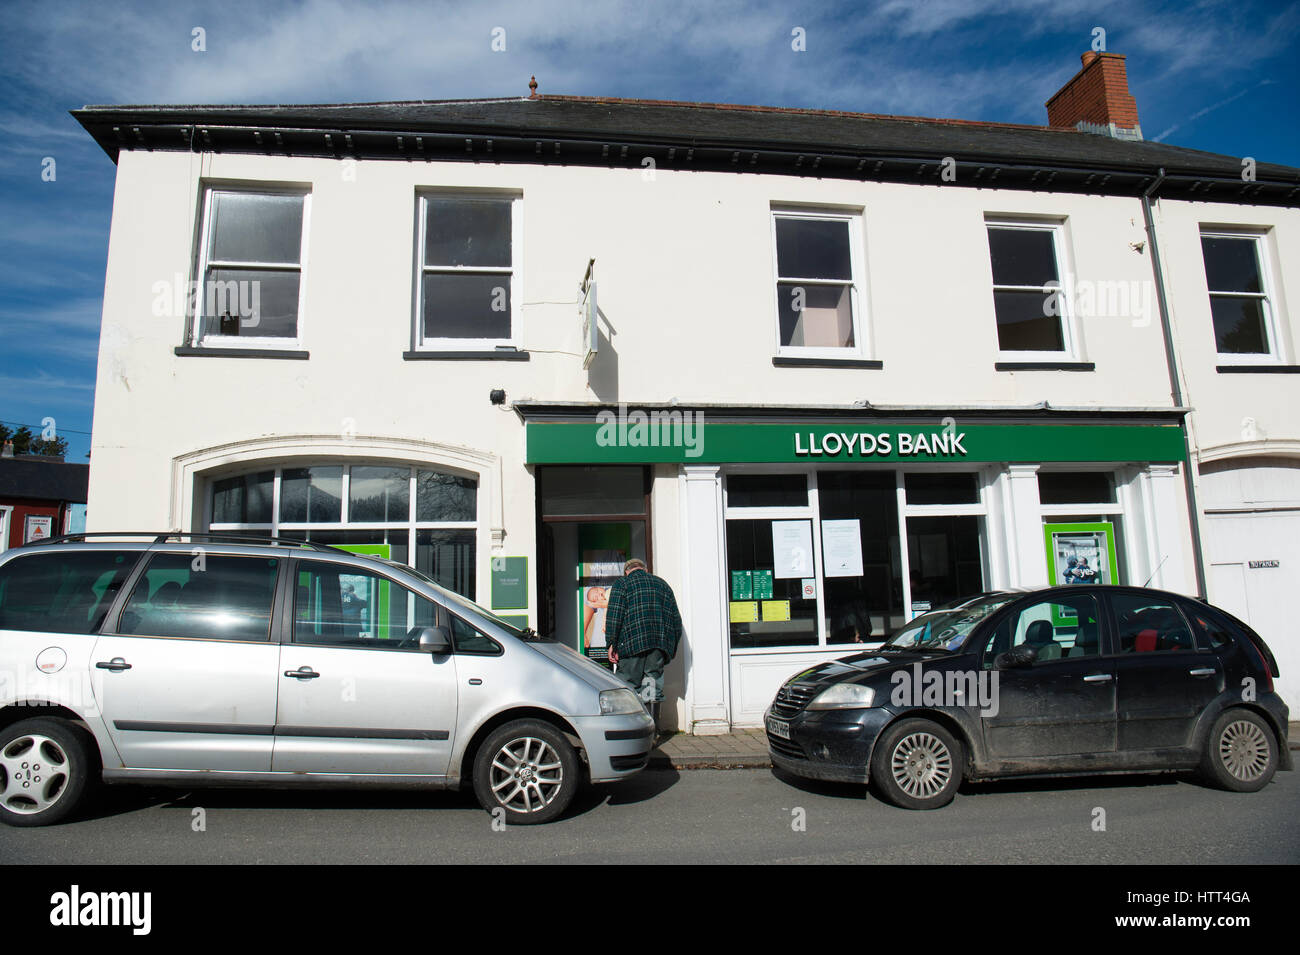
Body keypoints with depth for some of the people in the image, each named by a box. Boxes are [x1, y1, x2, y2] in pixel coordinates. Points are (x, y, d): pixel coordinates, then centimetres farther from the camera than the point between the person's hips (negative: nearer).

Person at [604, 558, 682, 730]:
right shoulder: (662, 583, 23)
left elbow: (614, 615, -5)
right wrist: (673, 647, 24)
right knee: (654, 688, 7)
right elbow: (676, 618, 20)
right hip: (660, 644, 4)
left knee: (628, 685, -1)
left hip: (633, 643, -4)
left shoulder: (622, 583, 8)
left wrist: (612, 644, -3)